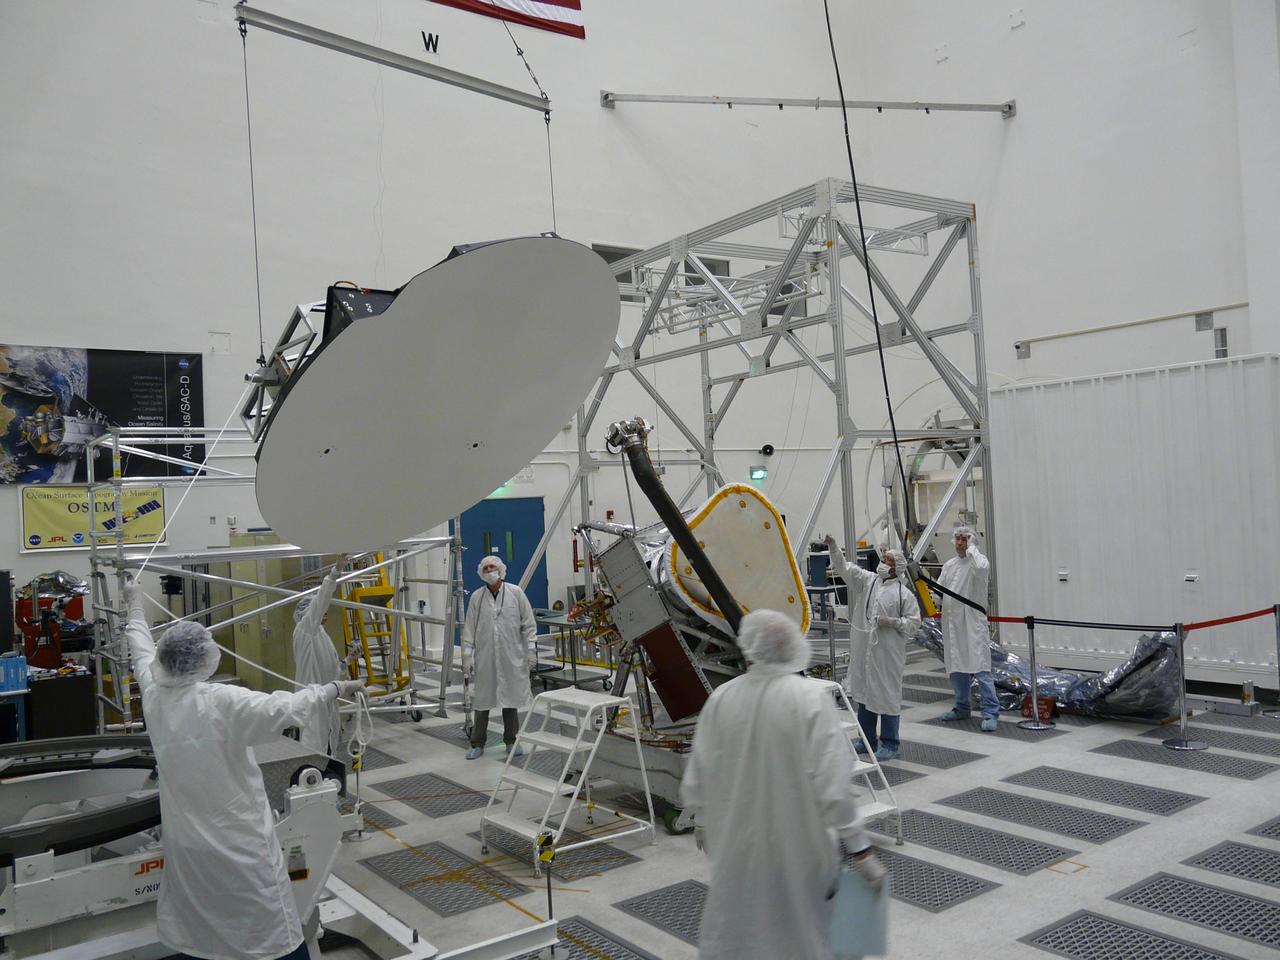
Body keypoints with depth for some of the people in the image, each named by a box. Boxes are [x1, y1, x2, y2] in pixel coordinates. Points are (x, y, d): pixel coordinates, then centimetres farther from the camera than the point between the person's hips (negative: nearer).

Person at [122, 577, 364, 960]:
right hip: (239, 844, -6)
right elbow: (283, 708, -27)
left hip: (187, 844, 6)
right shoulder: (222, 702, -22)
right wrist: (334, 689, -14)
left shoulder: (154, 696, -4)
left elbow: (142, 650, 13)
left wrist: (136, 605, 28)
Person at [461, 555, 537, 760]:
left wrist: (531, 650, -4)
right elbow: (469, 628, 4)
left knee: (511, 698, 8)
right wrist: (467, 655, -1)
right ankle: (477, 744, 17)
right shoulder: (476, 597, 3)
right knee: (482, 700, 5)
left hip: (511, 657, -1)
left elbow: (529, 624, 1)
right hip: (485, 657, 1)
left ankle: (511, 741, 21)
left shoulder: (516, 593, 0)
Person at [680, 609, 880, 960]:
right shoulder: (811, 698, -20)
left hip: (737, 842, 3)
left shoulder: (721, 698, -10)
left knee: (733, 929, 21)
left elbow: (697, 775, -2)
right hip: (797, 844, -2)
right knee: (804, 932, 20)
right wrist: (860, 847, -13)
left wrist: (700, 819, 16)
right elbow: (833, 784, -22)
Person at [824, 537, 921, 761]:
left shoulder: (904, 594, -6)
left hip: (888, 653, -5)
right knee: (863, 693, 14)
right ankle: (868, 740, 29)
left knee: (887, 696, 0)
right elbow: (844, 567, 3)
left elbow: (914, 623, -4)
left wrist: (892, 622, -17)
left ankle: (890, 744, 14)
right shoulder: (867, 580, 7)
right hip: (863, 650, 5)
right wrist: (833, 546, -8)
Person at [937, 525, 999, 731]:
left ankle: (990, 713, -9)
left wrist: (972, 549, -14)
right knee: (956, 667, 14)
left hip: (973, 622, -7)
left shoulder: (977, 560, -4)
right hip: (952, 622, 7)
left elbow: (982, 568, -29)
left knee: (981, 667, -11)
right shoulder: (949, 565, 16)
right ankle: (961, 708, 27)